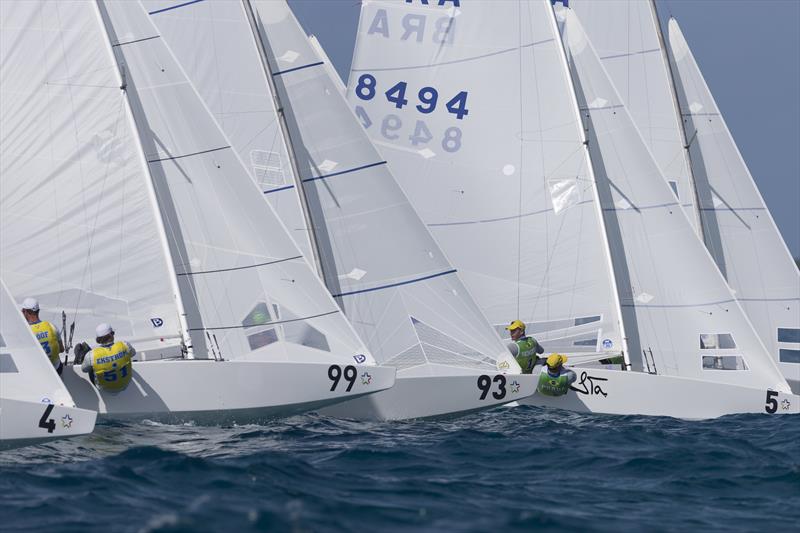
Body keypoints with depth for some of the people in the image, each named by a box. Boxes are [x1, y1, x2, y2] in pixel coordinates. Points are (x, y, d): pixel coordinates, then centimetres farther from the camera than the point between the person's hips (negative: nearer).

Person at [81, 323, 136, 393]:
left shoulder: (92, 356, -32)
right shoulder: (124, 345, -29)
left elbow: (84, 369, -7)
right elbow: (132, 353, -2)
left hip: (105, 388, -1)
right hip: (125, 384, 1)